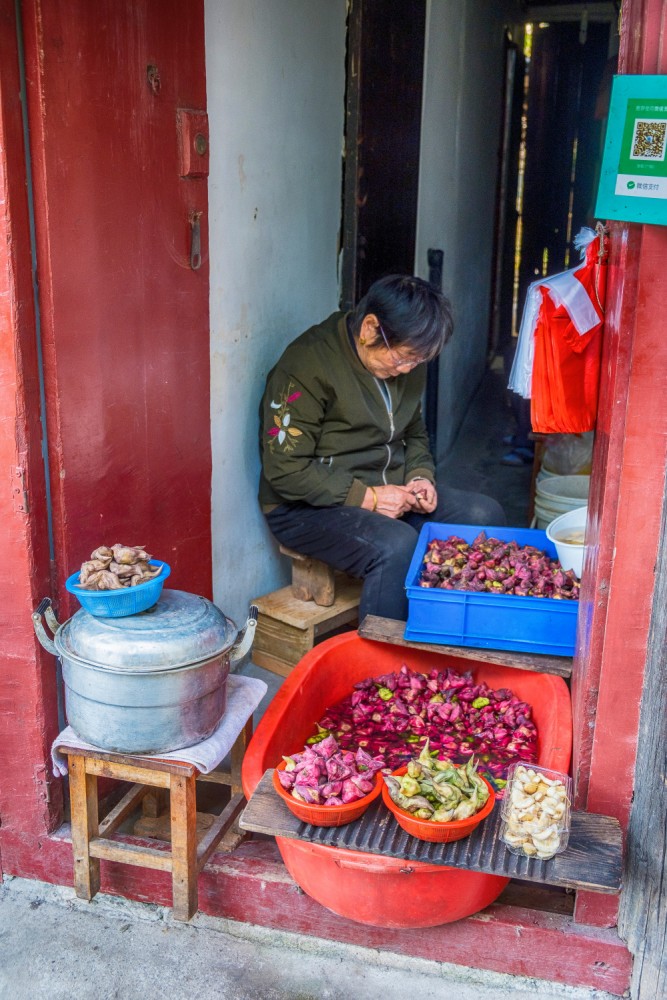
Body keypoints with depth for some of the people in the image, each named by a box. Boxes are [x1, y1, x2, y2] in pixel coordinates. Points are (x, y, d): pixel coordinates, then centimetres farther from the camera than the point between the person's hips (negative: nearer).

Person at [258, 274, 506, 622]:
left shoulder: (406, 364, 6)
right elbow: (285, 469, -20)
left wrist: (420, 475, 0)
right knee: (397, 545, -34)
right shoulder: (308, 364, -18)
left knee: (486, 515, -8)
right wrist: (367, 497, -22)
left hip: (389, 492, 8)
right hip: (309, 507, -8)